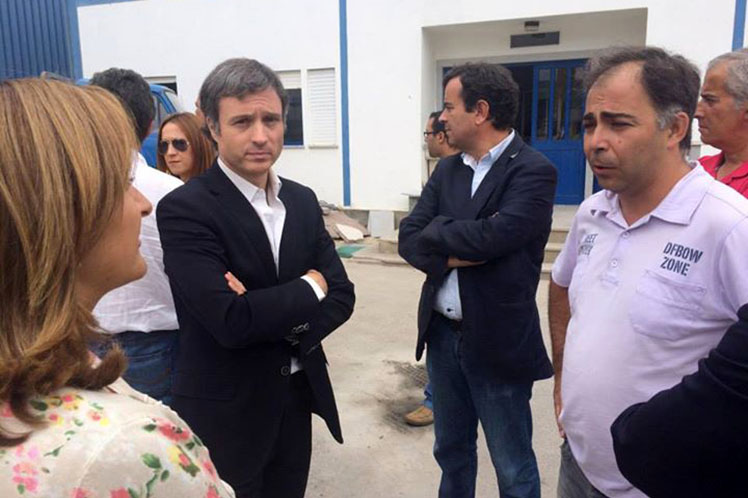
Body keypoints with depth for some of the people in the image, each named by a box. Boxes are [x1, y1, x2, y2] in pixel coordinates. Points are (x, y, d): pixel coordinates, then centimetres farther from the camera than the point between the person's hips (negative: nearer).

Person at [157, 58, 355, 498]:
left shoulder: (302, 200, 2)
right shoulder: (185, 208, -18)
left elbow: (341, 296, 0)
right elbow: (230, 320, -27)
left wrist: (272, 317, -18)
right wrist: (309, 287, -13)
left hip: (298, 397, 6)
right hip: (226, 412, -5)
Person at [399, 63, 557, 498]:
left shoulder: (533, 171, -13)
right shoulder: (447, 170, 7)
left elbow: (493, 237, -27)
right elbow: (409, 239, 0)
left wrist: (437, 231, -10)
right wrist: (452, 253, -19)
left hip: (497, 342, -6)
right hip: (442, 333, 6)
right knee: (451, 449, 23)